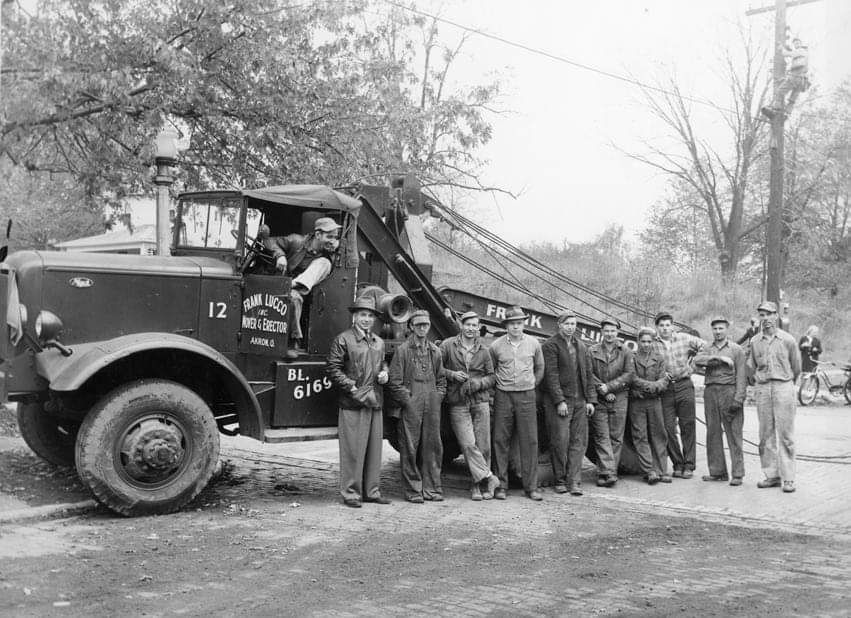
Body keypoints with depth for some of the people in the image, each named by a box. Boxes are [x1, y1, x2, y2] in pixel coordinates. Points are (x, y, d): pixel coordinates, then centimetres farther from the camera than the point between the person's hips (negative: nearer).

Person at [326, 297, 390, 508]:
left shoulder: (378, 342, 17)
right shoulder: (343, 340, -3)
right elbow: (333, 370, -7)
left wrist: (384, 373, 8)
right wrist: (352, 388, -14)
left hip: (375, 403, 6)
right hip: (352, 403, -6)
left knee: (374, 448, 9)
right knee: (352, 449, -4)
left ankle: (371, 491, 18)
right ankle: (351, 493, 4)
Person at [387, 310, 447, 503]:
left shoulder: (435, 351, 13)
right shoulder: (403, 350, -1)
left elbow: (441, 378, 20)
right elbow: (394, 381, -4)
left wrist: (438, 397, 7)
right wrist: (407, 400, -8)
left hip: (432, 407, 4)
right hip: (411, 408, -4)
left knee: (433, 447, 6)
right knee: (410, 449, -1)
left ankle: (431, 488, 15)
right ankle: (413, 491, 7)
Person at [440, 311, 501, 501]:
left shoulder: (483, 351, 9)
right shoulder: (448, 345, 3)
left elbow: (492, 377, 12)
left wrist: (478, 383, -7)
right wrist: (452, 375, -10)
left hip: (480, 401, 2)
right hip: (457, 404, -2)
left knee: (483, 446, 1)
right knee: (468, 444, -12)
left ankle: (479, 485, 13)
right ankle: (488, 478, -2)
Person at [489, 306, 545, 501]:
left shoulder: (533, 343, 4)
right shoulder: (496, 346, 0)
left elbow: (540, 368, 18)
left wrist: (531, 385, 12)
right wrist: (497, 386, 7)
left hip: (526, 396, 1)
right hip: (503, 396, -1)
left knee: (530, 441, -1)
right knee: (500, 441, -1)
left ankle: (531, 487, 6)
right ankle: (500, 485, 7)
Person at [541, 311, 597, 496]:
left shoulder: (581, 346, 16)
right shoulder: (550, 345, -4)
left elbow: (588, 374, 17)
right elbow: (551, 375, -10)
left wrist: (590, 400, 8)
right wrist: (560, 401, -16)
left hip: (580, 401, 6)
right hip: (558, 401, -6)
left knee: (579, 442, 1)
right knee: (560, 442, -4)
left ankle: (574, 482, 4)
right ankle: (559, 481, 8)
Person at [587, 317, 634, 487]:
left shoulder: (626, 351, 6)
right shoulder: (592, 351, 6)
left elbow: (629, 374, -2)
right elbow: (589, 375, -1)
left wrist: (609, 387, -11)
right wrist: (603, 392, -10)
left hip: (619, 399, 1)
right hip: (599, 399, -1)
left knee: (616, 437, 2)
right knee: (602, 437, -7)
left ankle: (605, 473, 8)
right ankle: (609, 473, -10)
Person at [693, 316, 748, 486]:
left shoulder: (736, 349, 6)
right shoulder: (708, 349, 16)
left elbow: (741, 376, -1)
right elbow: (697, 360, -5)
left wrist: (738, 399, -12)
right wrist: (719, 358, -15)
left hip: (729, 391, -4)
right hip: (710, 392, 4)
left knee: (734, 434, -5)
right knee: (713, 433, 5)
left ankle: (737, 474, -3)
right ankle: (717, 471, 13)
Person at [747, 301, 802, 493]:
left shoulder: (787, 339, -1)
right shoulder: (755, 341, 7)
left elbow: (796, 367, 9)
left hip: (783, 387, -3)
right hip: (762, 390, 3)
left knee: (785, 434, -3)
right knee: (766, 434, 5)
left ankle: (788, 478, 1)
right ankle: (771, 475, 13)